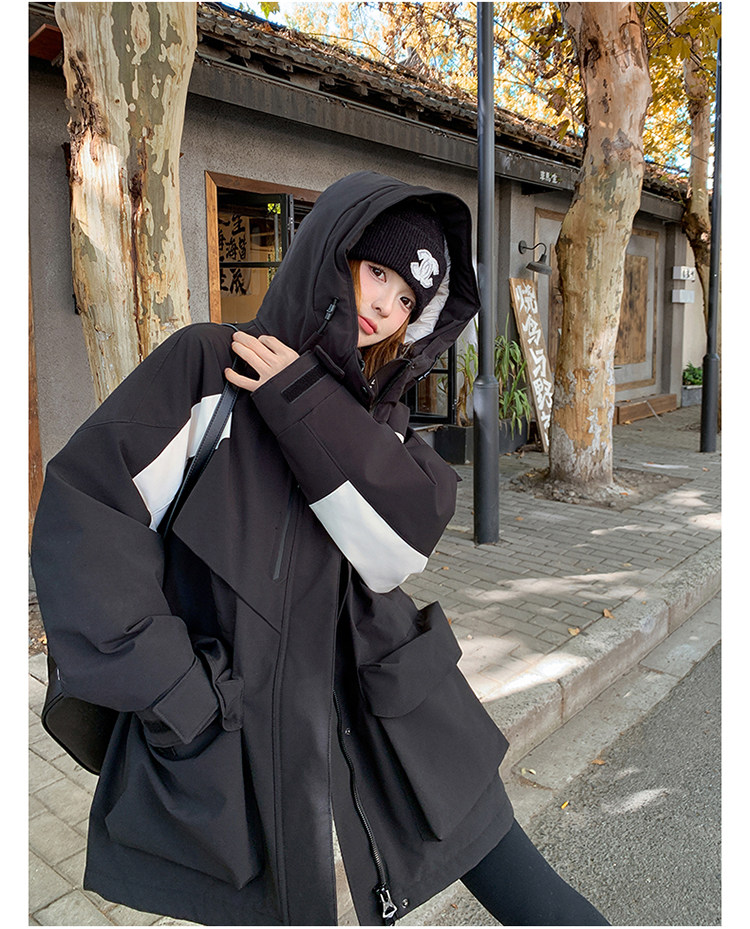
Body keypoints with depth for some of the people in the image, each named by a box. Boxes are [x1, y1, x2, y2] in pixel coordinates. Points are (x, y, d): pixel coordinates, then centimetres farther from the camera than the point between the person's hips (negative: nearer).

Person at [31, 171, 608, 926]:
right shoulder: (205, 367, -6)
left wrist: (304, 403, -14)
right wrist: (167, 681, -13)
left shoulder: (375, 412, 9)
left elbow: (401, 550, -8)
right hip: (230, 723, -3)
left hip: (378, 704, 4)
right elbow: (82, 511, -12)